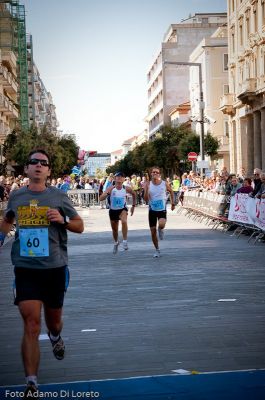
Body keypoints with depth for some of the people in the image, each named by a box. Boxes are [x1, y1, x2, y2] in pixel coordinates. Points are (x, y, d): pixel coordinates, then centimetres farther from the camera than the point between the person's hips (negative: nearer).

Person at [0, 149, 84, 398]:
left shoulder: (58, 196, 1)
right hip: (25, 268, 0)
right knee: (31, 324, -11)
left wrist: (62, 220, -12)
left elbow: (80, 226, 7)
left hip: (55, 267, 1)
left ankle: (55, 338, 56)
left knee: (53, 319, 18)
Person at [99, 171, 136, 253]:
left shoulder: (126, 189, -13)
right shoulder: (110, 188, -16)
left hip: (122, 209, -1)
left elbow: (134, 194, 10)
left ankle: (125, 241, -23)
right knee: (114, 229, 16)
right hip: (112, 210, 1)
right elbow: (101, 199, -23)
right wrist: (108, 193, -40)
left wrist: (133, 206, 9)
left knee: (124, 221, -33)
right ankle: (116, 243, 45)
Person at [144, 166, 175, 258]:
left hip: (162, 209, -1)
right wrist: (147, 190, -24)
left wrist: (172, 203, 15)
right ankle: (157, 250, 22)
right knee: (153, 232, 3)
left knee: (161, 224, -30)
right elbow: (146, 200, -9)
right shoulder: (148, 184, -5)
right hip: (152, 209, 1)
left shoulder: (165, 184, -5)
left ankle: (161, 230, 9)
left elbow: (171, 192, 15)